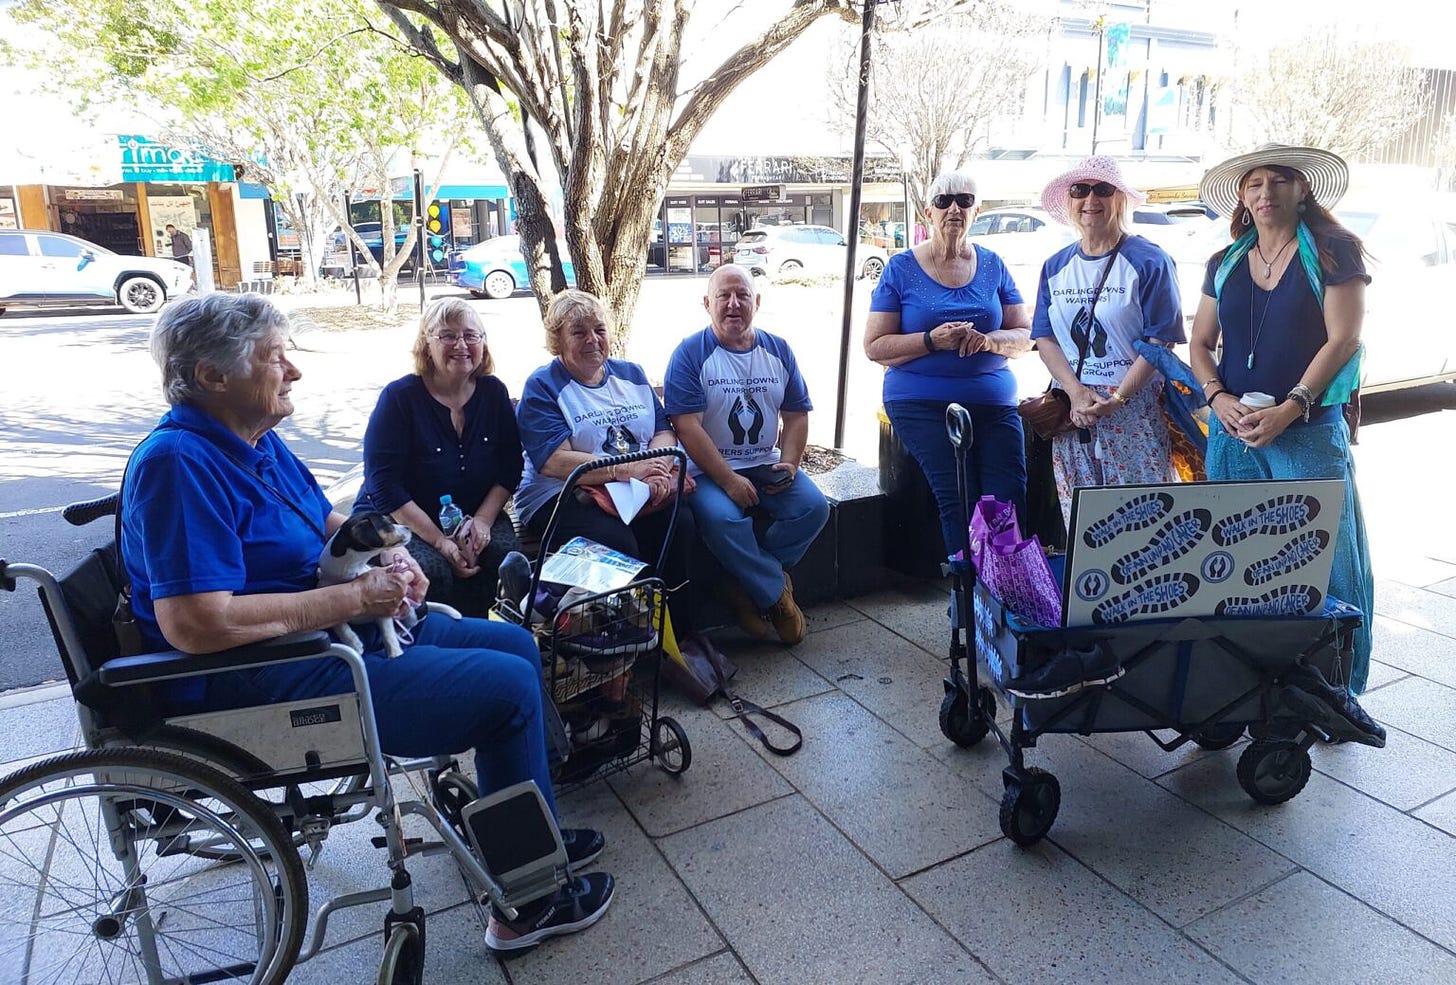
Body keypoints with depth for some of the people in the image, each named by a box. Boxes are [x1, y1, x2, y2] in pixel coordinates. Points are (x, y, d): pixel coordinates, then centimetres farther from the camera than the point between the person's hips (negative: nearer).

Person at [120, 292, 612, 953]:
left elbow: (328, 522, 22)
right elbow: (197, 624, -29)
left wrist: (386, 559, -1)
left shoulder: (257, 441, 10)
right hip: (264, 683, -11)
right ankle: (526, 905, -1)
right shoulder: (179, 463, -21)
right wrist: (357, 597, -23)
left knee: (515, 646, 11)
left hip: (337, 630, 11)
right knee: (509, 687, -16)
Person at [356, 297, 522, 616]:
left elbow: (511, 467, 5)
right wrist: (440, 541, -23)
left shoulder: (493, 392, 3)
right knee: (432, 569, -33)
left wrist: (483, 520, -13)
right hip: (398, 521, -3)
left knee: (506, 554, -26)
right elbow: (384, 485, -15)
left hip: (473, 515, 4)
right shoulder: (400, 397, -10)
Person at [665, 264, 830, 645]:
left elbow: (796, 415, 13)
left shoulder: (778, 351, 10)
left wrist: (789, 463, -5)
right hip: (709, 471, -4)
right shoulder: (690, 353, -5)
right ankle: (777, 593, -10)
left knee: (814, 506, -20)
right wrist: (729, 480, -19)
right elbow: (687, 426, -13)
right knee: (722, 517, -34)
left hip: (765, 467, 5)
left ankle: (747, 583, -5)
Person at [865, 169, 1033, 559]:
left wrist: (990, 341, -10)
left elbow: (1024, 336, 12)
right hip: (922, 404, -3)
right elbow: (874, 347, 0)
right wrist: (931, 341, -15)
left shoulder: (992, 266, 13)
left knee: (1010, 500, -11)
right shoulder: (901, 268, 4)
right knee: (959, 503, -16)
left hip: (994, 402, 3)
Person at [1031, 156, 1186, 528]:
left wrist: (1118, 398, -17)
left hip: (1135, 413, -4)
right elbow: (1044, 338, 7)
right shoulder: (1054, 267, 13)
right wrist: (1076, 392, -9)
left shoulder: (1149, 262, -1)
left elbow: (1160, 341, -6)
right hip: (1071, 411, 4)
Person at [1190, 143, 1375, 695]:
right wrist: (1218, 399, -6)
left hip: (1308, 431, -3)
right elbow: (1201, 344, 13)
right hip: (1232, 433, 4)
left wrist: (1289, 409, -17)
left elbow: (1343, 339, -7)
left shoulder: (1332, 253, 1)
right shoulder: (1224, 265, 13)